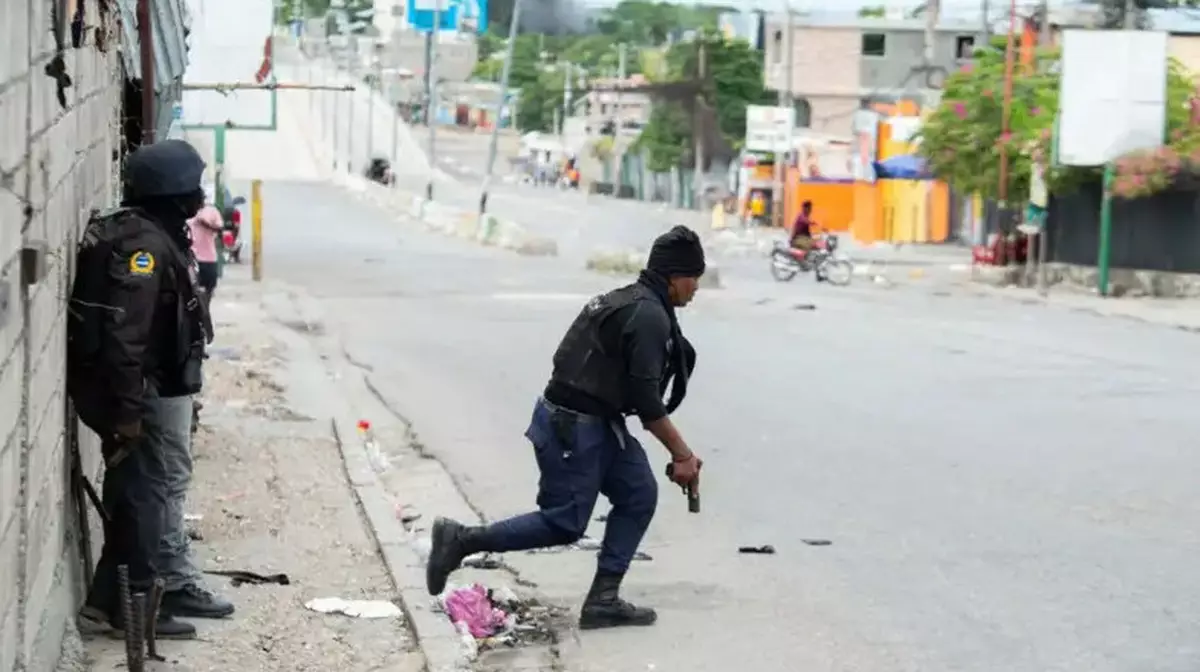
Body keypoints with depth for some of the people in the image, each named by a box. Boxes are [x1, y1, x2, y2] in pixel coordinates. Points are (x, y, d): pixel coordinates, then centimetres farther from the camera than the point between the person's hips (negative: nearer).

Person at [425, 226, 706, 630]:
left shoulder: (632, 303, 14)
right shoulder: (649, 316, -18)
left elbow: (638, 393, 18)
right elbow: (645, 400, -21)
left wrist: (679, 451, 17)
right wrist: (681, 454, -12)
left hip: (596, 423, 10)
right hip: (572, 428, -10)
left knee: (639, 496, 7)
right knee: (564, 523, -3)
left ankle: (603, 599, 8)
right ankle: (462, 540, 5)